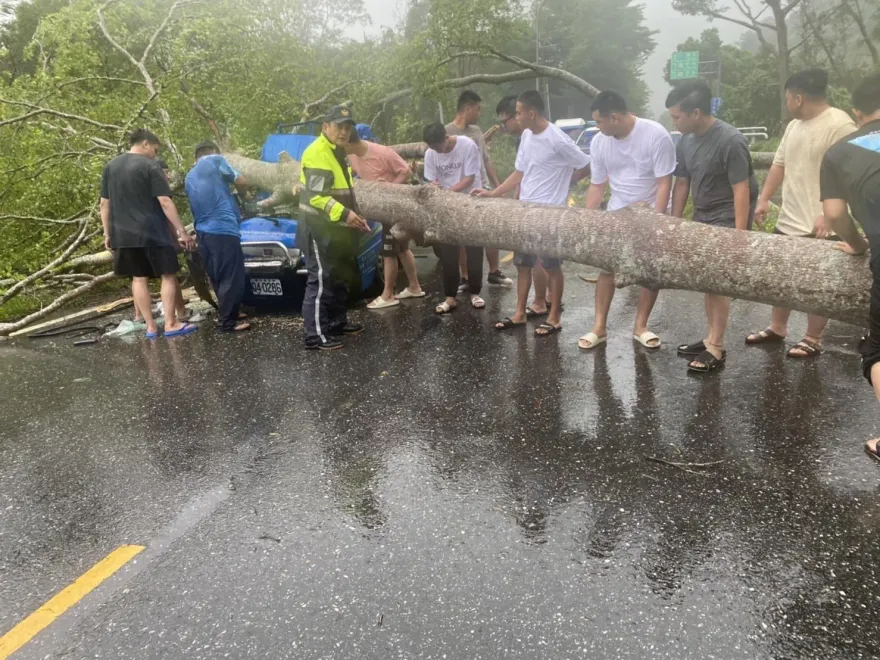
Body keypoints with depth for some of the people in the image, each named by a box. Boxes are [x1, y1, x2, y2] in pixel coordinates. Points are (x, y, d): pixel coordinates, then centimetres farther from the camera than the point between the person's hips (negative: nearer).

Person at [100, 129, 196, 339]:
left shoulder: (110, 167, 12)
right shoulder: (150, 166, -7)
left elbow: (104, 203, 12)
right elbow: (165, 202, -13)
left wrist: (108, 233, 18)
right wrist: (181, 231, -12)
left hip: (124, 234, 6)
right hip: (152, 232, -6)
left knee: (139, 278, 9)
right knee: (168, 275, 3)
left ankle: (150, 327, 10)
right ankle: (171, 324, -1)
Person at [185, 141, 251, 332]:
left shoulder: (190, 177, 23)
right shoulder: (215, 161, 4)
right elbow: (241, 183, 4)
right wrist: (243, 193, 25)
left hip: (203, 232, 8)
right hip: (223, 228, -8)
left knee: (218, 277, 17)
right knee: (232, 277, -4)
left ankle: (229, 313, 26)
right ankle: (227, 321, -3)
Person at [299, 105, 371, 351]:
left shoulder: (337, 153, 18)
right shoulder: (317, 153, -16)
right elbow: (316, 195, -26)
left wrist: (354, 217, 18)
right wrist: (343, 214, -35)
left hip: (336, 229, 10)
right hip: (319, 230, -10)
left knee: (340, 279, 18)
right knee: (321, 281, -8)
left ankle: (337, 322, 31)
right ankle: (315, 335, -4)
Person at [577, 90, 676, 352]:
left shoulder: (656, 135, -21)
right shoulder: (599, 142, -8)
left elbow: (664, 184, -19)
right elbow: (597, 185, 0)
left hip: (651, 213, -3)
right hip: (616, 213, 3)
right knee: (606, 267, 1)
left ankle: (640, 326, 16)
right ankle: (599, 327, 9)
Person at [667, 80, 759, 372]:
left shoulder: (730, 141, -22)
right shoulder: (686, 139, 1)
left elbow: (741, 189, -21)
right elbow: (682, 182, 8)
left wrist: (740, 233, -23)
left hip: (726, 219, -7)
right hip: (702, 217, 7)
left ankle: (716, 348, 3)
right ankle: (712, 339, 24)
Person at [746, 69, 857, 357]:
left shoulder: (839, 125, -16)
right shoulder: (794, 126, 12)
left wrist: (828, 215, -26)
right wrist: (764, 199, 10)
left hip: (818, 226, -9)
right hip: (788, 221, 9)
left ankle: (813, 340, 16)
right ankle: (776, 328, 32)